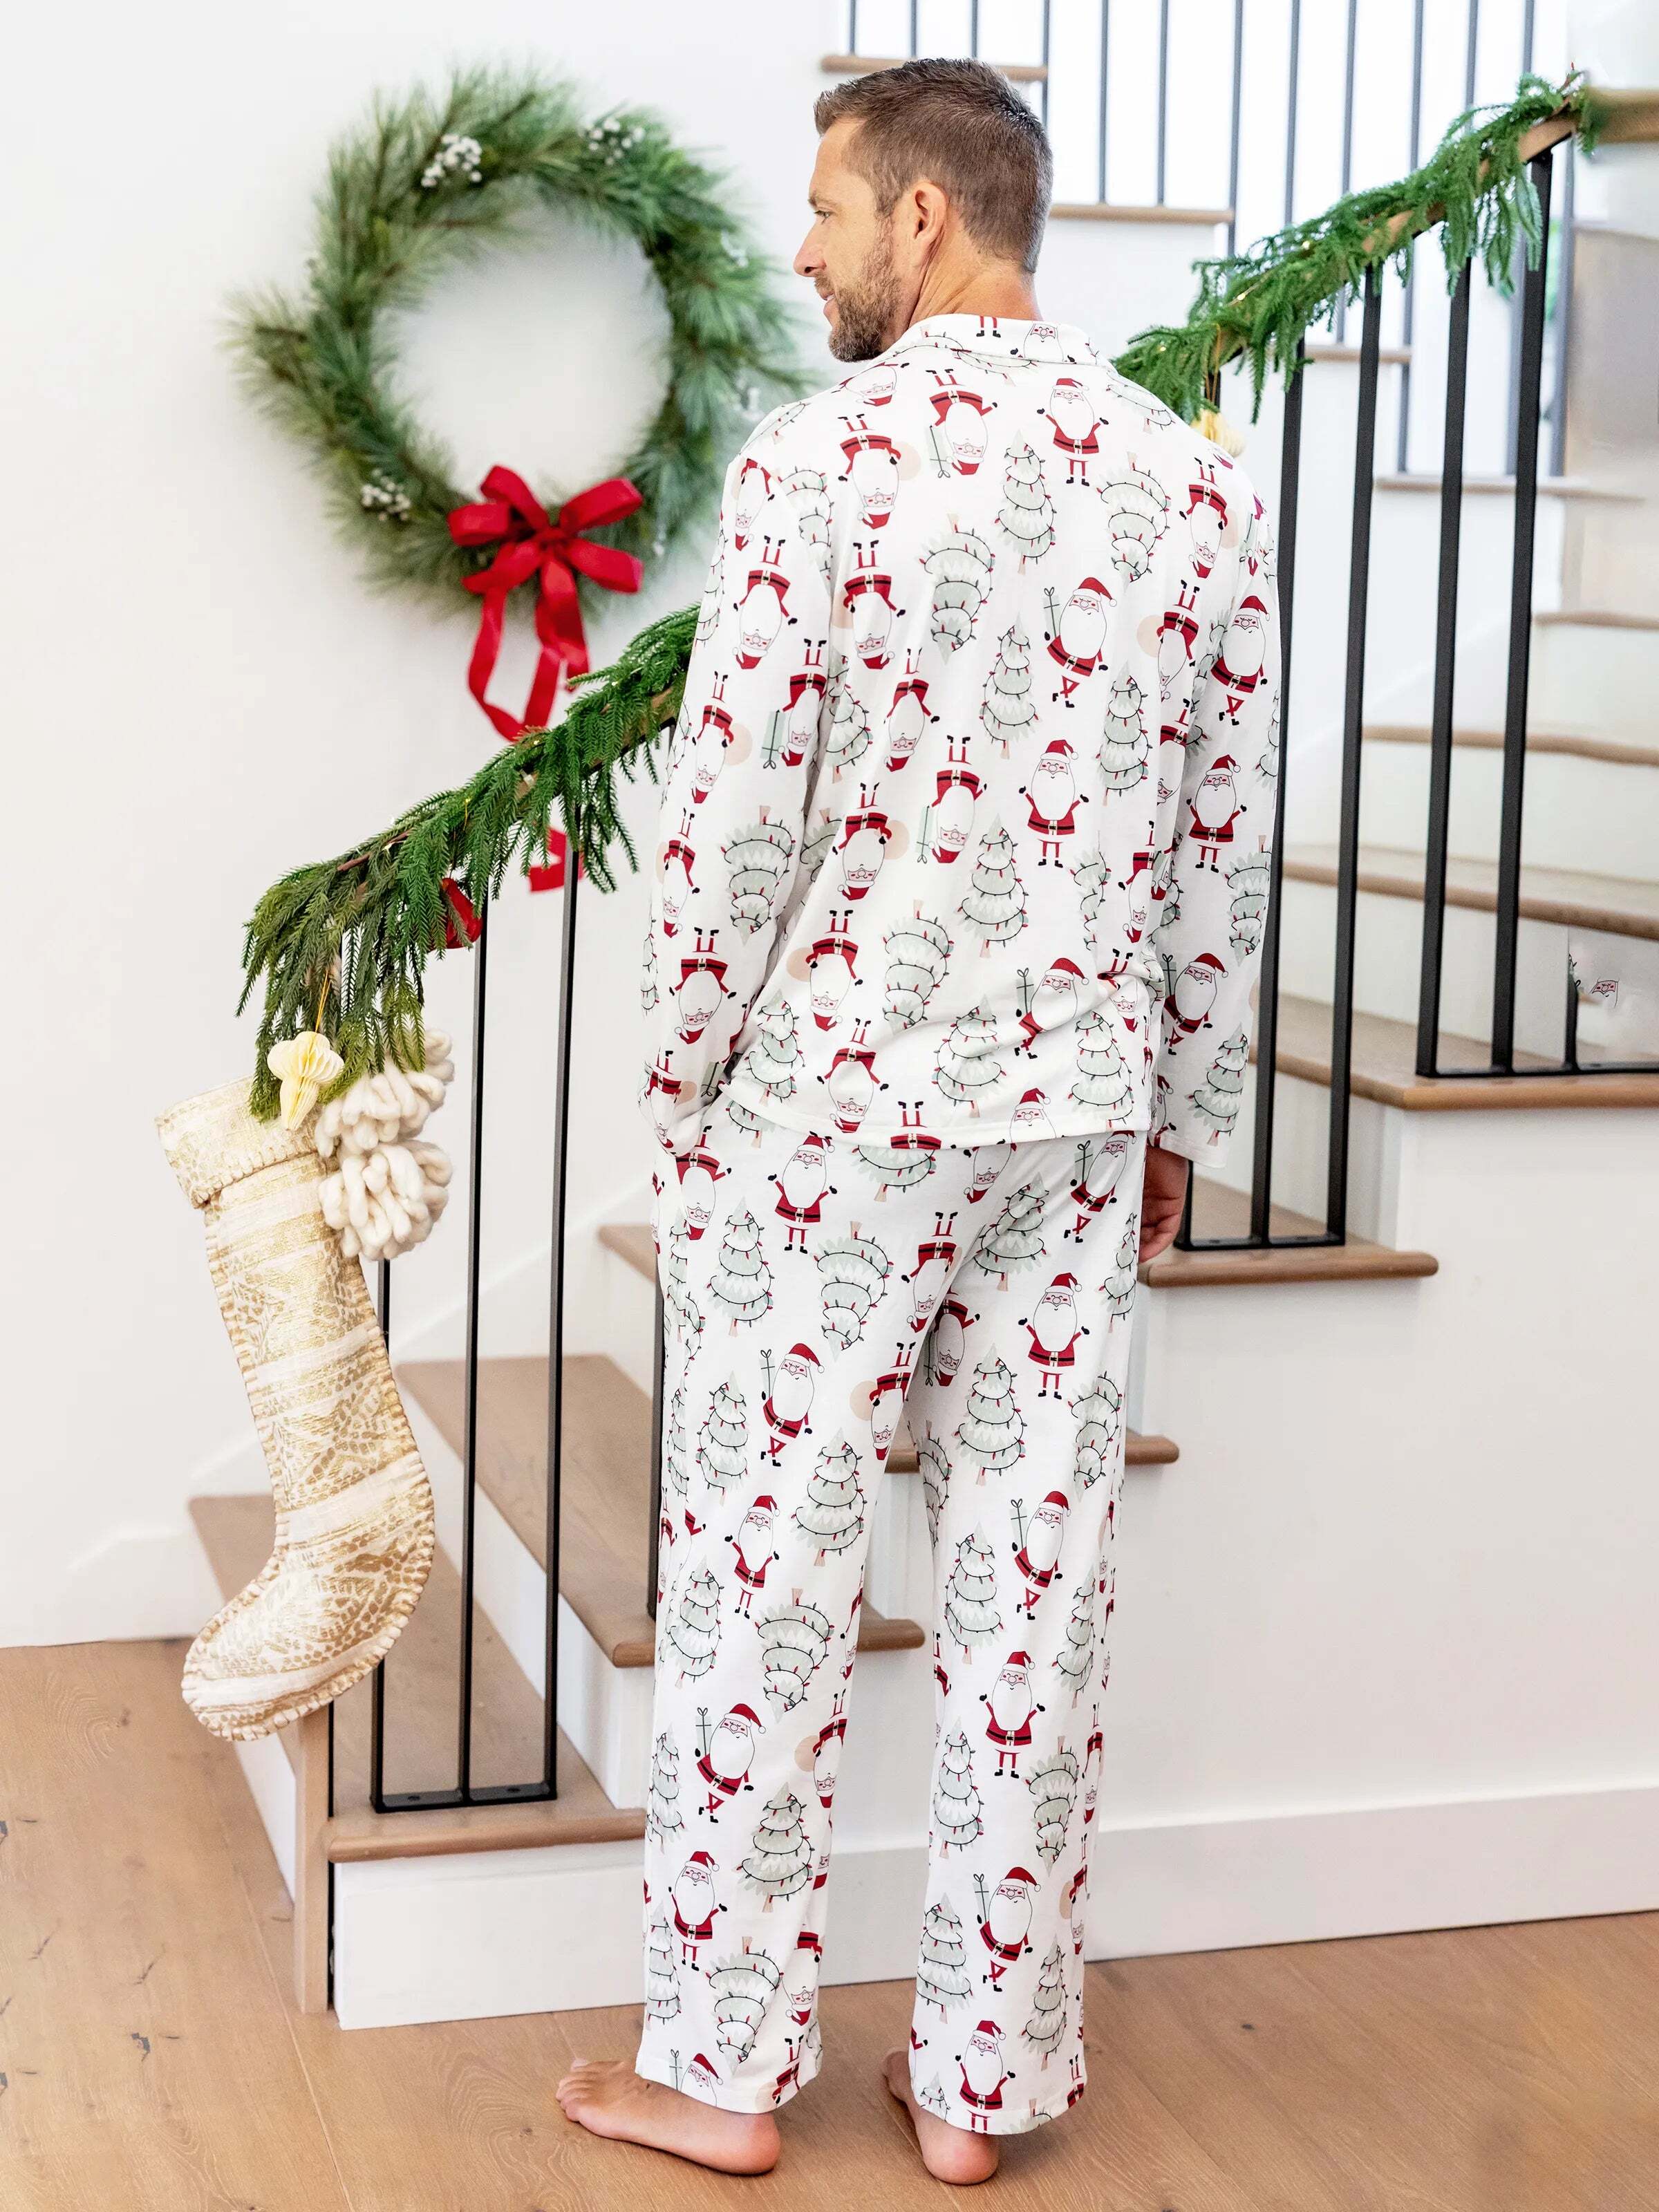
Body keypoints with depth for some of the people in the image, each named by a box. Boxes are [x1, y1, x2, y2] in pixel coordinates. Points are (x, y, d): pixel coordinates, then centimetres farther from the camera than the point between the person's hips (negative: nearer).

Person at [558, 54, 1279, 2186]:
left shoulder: (821, 461, -11)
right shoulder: (1197, 482, 5)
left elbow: (731, 816, -12)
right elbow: (1222, 838, 8)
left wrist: (685, 1080, 2)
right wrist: (1177, 1116, 17)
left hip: (828, 1102, -5)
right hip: (1074, 1110, 5)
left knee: (763, 1576, 6)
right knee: (1034, 1579, 10)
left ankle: (722, 2065, 19)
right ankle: (988, 2075, 21)